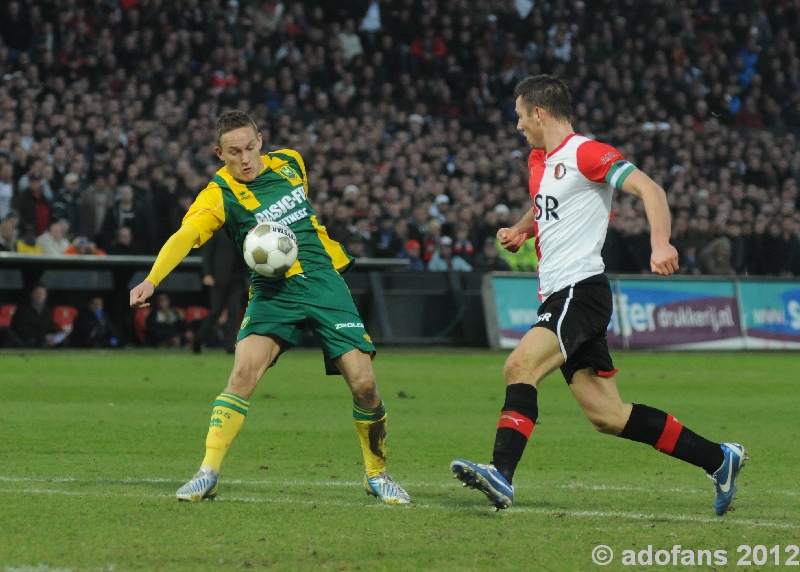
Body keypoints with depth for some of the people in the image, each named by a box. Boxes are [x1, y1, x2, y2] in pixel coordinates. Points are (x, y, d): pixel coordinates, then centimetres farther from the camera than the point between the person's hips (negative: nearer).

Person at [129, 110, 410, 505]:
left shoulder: (290, 162, 5)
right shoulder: (220, 194, -10)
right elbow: (185, 236, -27)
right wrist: (152, 280, -42)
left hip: (324, 281, 3)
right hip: (274, 291, -3)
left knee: (363, 383, -7)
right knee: (244, 372, -24)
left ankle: (376, 474, 15)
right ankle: (208, 474, -17)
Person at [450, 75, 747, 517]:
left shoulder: (585, 153, -9)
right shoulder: (539, 161, 19)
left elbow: (649, 189, -18)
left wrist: (660, 243, -34)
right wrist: (520, 231, 18)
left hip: (580, 290, -9)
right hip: (557, 295, 9)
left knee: (519, 366, -27)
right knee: (606, 415, 5)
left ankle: (501, 473, -37)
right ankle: (718, 459, 12)